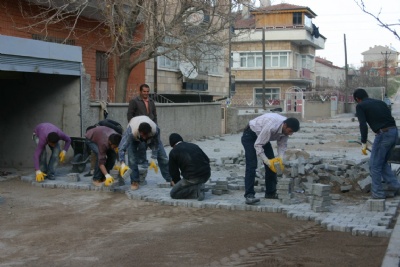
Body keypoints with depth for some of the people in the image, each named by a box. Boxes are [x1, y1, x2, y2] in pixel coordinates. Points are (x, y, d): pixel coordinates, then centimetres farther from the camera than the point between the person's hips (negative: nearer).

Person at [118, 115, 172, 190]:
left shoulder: (155, 130, -41)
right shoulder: (131, 132, -46)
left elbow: (156, 145, -23)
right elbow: (121, 148, -46)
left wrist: (153, 159, -27)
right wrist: (122, 164, -56)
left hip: (151, 137, 2)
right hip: (134, 139, -1)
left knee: (163, 157, -2)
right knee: (132, 159, -20)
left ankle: (170, 179, 12)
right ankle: (134, 182, -3)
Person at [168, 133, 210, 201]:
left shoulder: (173, 152, 5)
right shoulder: (194, 146, 19)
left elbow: (173, 171, 10)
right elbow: (207, 160, 17)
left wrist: (176, 181, 30)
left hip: (192, 178, -6)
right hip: (206, 175, 6)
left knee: (173, 193, 10)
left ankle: (196, 190, -8)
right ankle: (198, 186, 12)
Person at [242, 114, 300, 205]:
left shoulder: (286, 128, -17)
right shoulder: (271, 126, -40)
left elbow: (282, 144, -5)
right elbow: (258, 145, -33)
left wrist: (280, 158, -22)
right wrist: (267, 161, -36)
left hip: (262, 136, 8)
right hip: (250, 135, -8)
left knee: (273, 164, 2)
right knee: (252, 165, -19)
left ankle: (270, 193, 11)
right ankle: (249, 195, -20)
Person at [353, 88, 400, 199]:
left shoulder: (360, 106, 2)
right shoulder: (380, 102, 22)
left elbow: (363, 125, -11)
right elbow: (390, 119, 20)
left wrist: (363, 143, -8)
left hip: (383, 134, -7)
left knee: (375, 164, 7)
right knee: (382, 162, 22)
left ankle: (377, 192, 13)